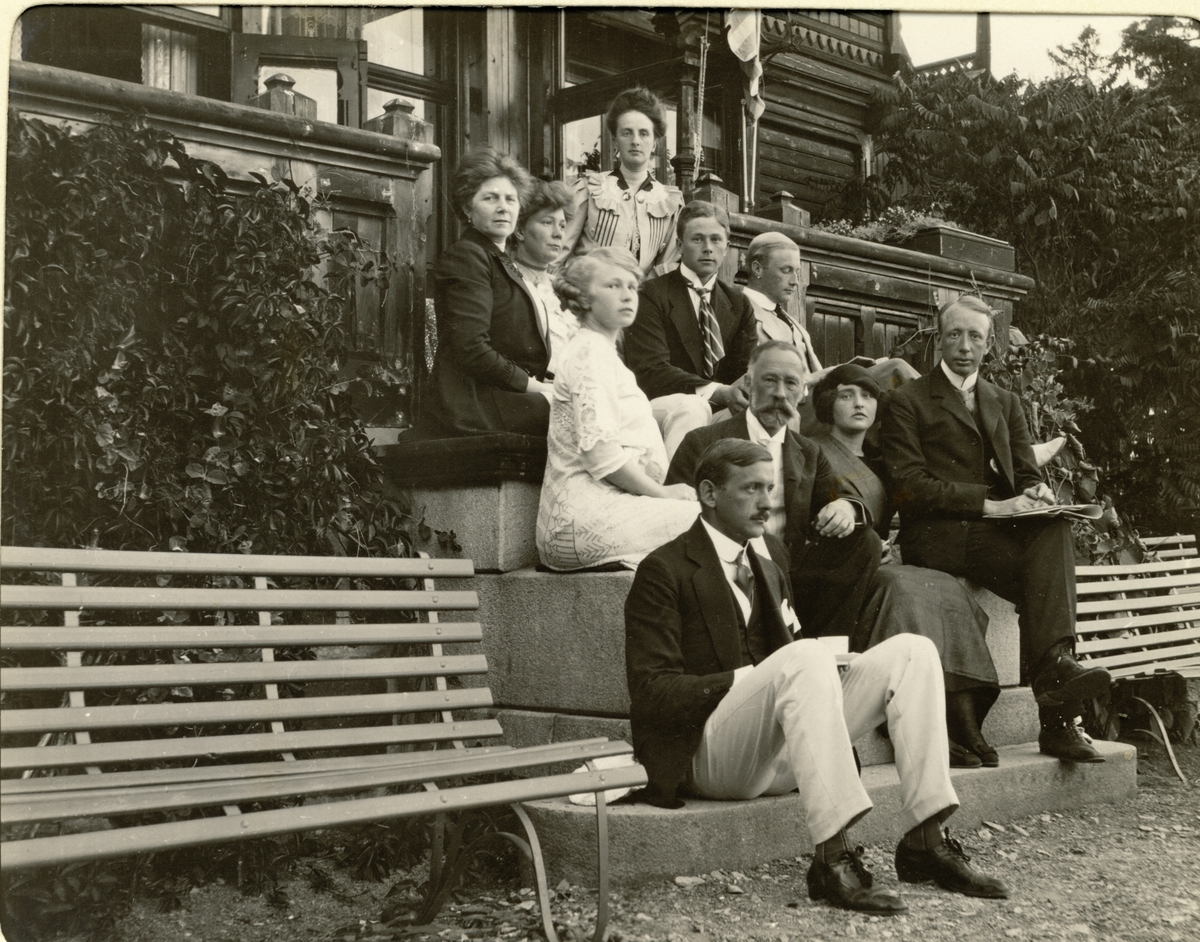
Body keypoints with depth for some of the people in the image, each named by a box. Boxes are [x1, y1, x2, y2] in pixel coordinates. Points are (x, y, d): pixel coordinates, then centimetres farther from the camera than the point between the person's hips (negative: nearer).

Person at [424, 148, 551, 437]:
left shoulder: (501, 262, 25)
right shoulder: (465, 257, -5)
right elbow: (472, 350, -17)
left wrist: (542, 384, 3)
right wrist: (532, 386, -10)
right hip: (474, 404, -9)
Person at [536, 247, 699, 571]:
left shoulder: (604, 352, 25)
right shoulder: (589, 353, -6)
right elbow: (599, 449, -18)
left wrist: (662, 493, 6)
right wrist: (663, 493, -9)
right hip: (586, 517, -9)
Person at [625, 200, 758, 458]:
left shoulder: (738, 304, 17)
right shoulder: (652, 295, -3)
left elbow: (746, 369, 8)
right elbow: (650, 371, -14)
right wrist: (717, 392, -26)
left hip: (722, 409, 5)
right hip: (658, 406, -5)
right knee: (691, 408, -36)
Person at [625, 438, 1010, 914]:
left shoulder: (770, 553, 20)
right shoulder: (664, 571, -5)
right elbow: (651, 692, -11)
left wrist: (818, 674, 2)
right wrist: (749, 679, -21)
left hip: (781, 749, 8)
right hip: (708, 754, -7)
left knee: (911, 650, -9)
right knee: (806, 657, -35)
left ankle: (926, 843, -17)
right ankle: (833, 859, -40)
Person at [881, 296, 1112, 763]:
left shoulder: (1005, 403, 25)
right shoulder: (907, 400, 6)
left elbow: (1027, 473, 18)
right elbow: (908, 485, -6)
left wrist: (1037, 491, -9)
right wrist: (990, 505, -16)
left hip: (999, 529, 5)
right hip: (938, 535, -5)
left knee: (1054, 528, -30)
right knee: (1047, 569, -28)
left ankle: (1053, 664, -38)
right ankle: (1057, 716, -33)